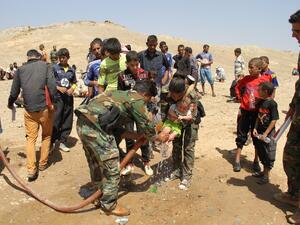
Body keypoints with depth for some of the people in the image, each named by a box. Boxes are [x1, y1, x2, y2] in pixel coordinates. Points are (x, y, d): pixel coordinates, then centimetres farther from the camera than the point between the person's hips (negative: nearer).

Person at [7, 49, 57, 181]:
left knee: (30, 138, 10)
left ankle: (31, 170, 3)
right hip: (45, 107, -1)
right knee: (46, 136, 17)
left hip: (29, 110, 2)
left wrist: (10, 104, 29)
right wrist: (53, 101, -4)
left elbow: (14, 91, 12)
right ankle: (43, 164, 25)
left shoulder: (20, 70, 7)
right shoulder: (45, 66, 0)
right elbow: (52, 86, -13)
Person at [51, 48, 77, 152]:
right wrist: (58, 88, -14)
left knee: (67, 121, 7)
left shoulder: (72, 70, 11)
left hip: (68, 97, 4)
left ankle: (62, 142, 20)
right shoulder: (55, 68, 1)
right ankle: (53, 142, 8)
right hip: (57, 96, -4)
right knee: (56, 120, -5)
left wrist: (72, 89, -2)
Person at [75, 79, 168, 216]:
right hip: (94, 127, -10)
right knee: (112, 167, 5)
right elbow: (147, 126, 5)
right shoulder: (136, 100, -1)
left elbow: (116, 129, 22)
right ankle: (109, 205, 20)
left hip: (83, 124, 10)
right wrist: (159, 138, 24)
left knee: (96, 163, 26)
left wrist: (137, 136, 22)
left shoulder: (122, 95, 25)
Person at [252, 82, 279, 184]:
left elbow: (274, 120, -17)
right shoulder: (261, 102, 6)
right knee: (261, 153, 18)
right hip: (259, 132, 8)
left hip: (268, 134, -7)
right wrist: (255, 128, 0)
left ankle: (266, 176, 18)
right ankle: (264, 171, 35)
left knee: (268, 155, 5)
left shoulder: (272, 103, -16)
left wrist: (265, 134, -19)